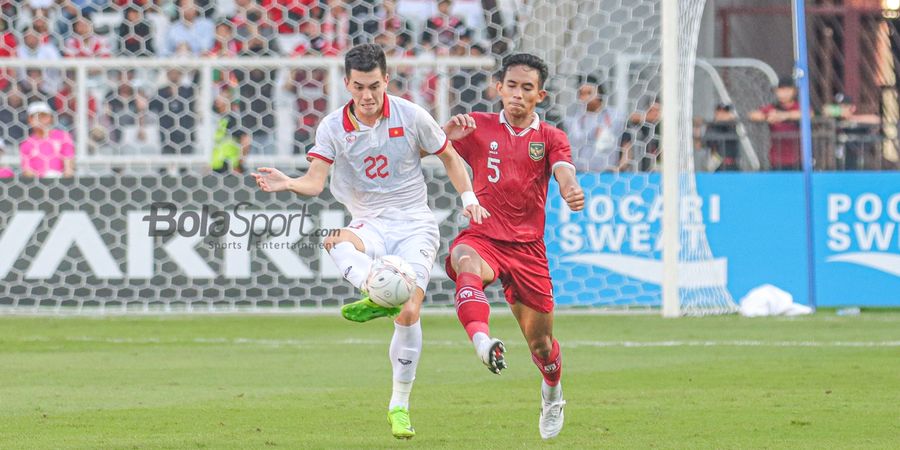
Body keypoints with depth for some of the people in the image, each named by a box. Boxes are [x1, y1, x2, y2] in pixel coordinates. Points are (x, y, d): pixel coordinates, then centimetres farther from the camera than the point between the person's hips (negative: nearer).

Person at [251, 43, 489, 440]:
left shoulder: (410, 116, -4)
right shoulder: (333, 127, -3)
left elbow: (449, 157, 10)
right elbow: (315, 181, -13)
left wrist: (469, 198, -2)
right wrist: (288, 184, -34)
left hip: (415, 225, -1)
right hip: (370, 224, 1)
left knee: (408, 314, -15)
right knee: (336, 241, -36)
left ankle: (400, 404, 0)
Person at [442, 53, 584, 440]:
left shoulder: (550, 138, 7)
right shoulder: (478, 127, 5)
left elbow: (564, 174, -13)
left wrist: (572, 191, -38)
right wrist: (447, 134, -22)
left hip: (527, 248, 2)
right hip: (482, 238, -2)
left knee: (541, 342, 9)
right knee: (466, 264, -40)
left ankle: (552, 393, 42)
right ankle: (482, 340, -65)